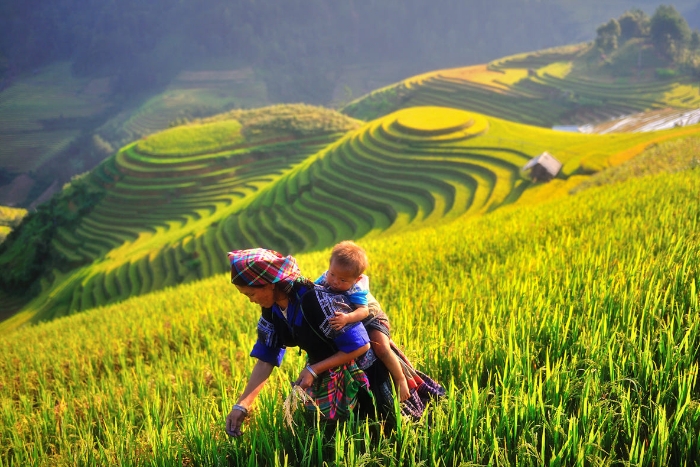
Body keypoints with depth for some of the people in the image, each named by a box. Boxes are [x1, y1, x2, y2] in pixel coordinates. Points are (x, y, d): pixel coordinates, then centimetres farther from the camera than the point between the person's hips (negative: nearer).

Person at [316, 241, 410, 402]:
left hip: (371, 319, -6)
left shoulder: (357, 289, -37)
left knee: (382, 349, -25)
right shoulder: (324, 280, -22)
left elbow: (363, 311, -50)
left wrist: (347, 318, -67)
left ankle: (401, 380, -6)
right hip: (349, 327, 6)